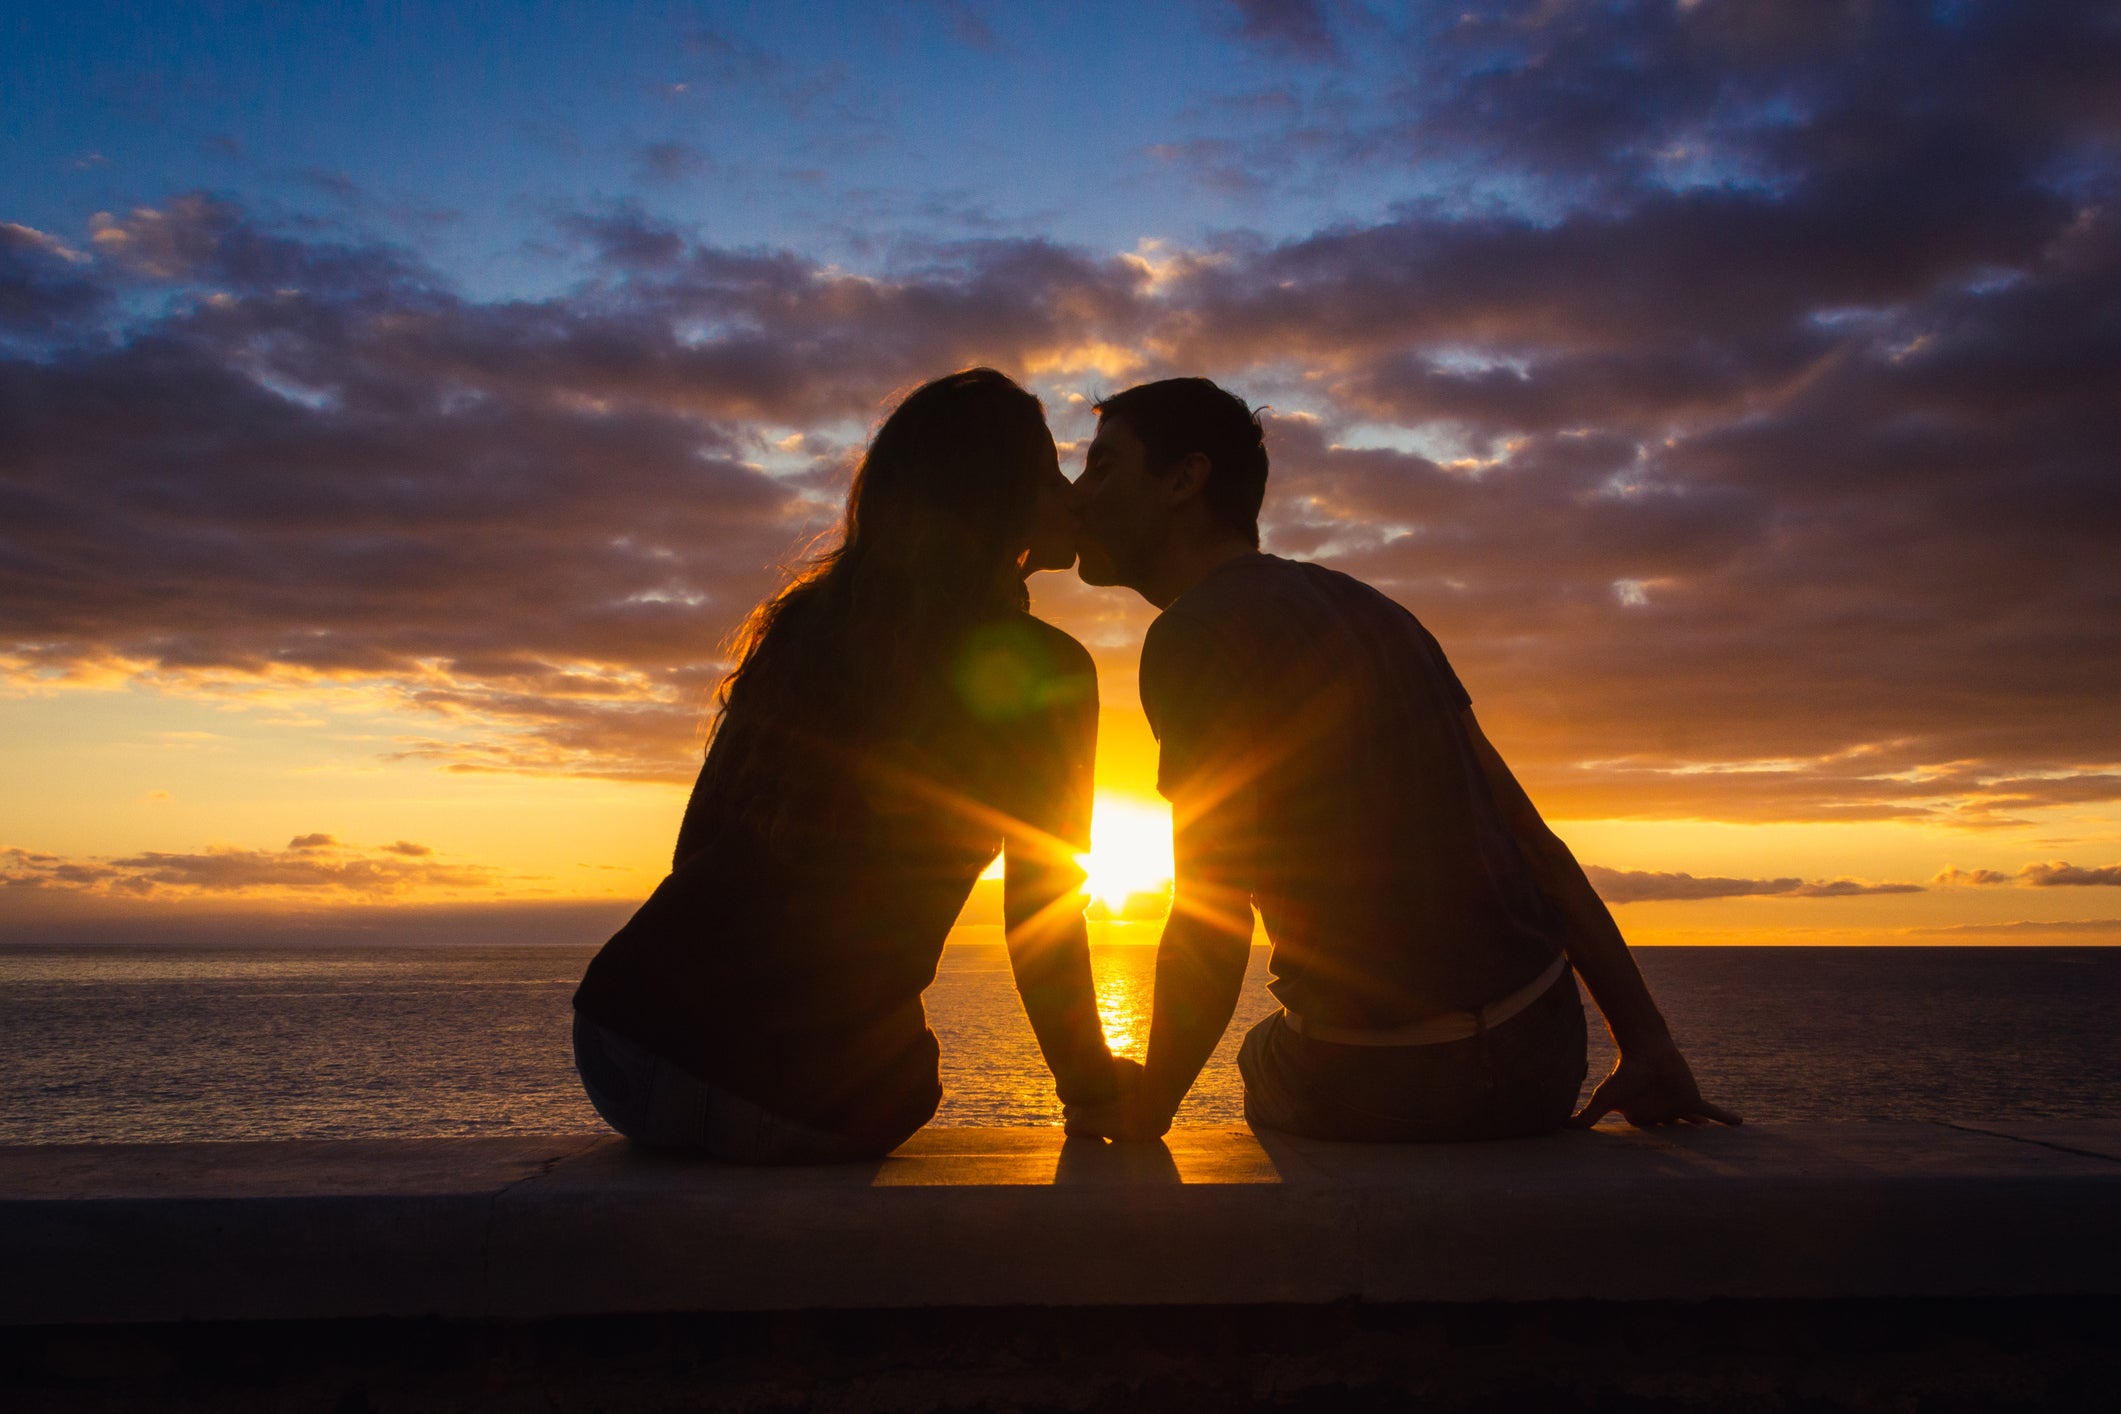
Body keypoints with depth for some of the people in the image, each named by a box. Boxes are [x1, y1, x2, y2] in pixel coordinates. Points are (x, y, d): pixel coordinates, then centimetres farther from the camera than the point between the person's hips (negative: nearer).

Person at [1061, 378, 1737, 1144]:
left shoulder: (1193, 636, -12)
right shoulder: (1361, 603, 11)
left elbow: (1211, 928, -17)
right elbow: (1531, 836, 8)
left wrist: (1145, 1104, 0)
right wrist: (1648, 1044, 10)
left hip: (1382, 1088, -5)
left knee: (1265, 1054, 30)